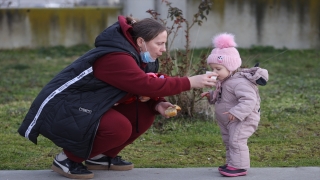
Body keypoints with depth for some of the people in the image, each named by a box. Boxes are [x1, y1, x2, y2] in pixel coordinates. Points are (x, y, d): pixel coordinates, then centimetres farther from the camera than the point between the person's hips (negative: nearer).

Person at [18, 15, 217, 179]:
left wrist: (158, 104, -14)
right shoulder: (115, 58, -27)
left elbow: (142, 90, 8)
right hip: (61, 109, -10)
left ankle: (100, 156, 10)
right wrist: (191, 82, -28)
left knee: (144, 115, -2)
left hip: (88, 107, 10)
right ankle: (68, 158, -9)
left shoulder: (139, 57, 3)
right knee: (119, 127, -30)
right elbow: (148, 85, -33)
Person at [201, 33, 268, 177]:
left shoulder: (239, 82, -27)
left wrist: (236, 112, -42)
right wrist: (211, 95, 5)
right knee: (229, 141, 18)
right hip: (229, 121, 11)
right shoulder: (224, 81, 6)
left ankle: (239, 166, -7)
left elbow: (249, 100, -36)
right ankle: (233, 163, 29)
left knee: (236, 141, -14)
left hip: (243, 120, -11)